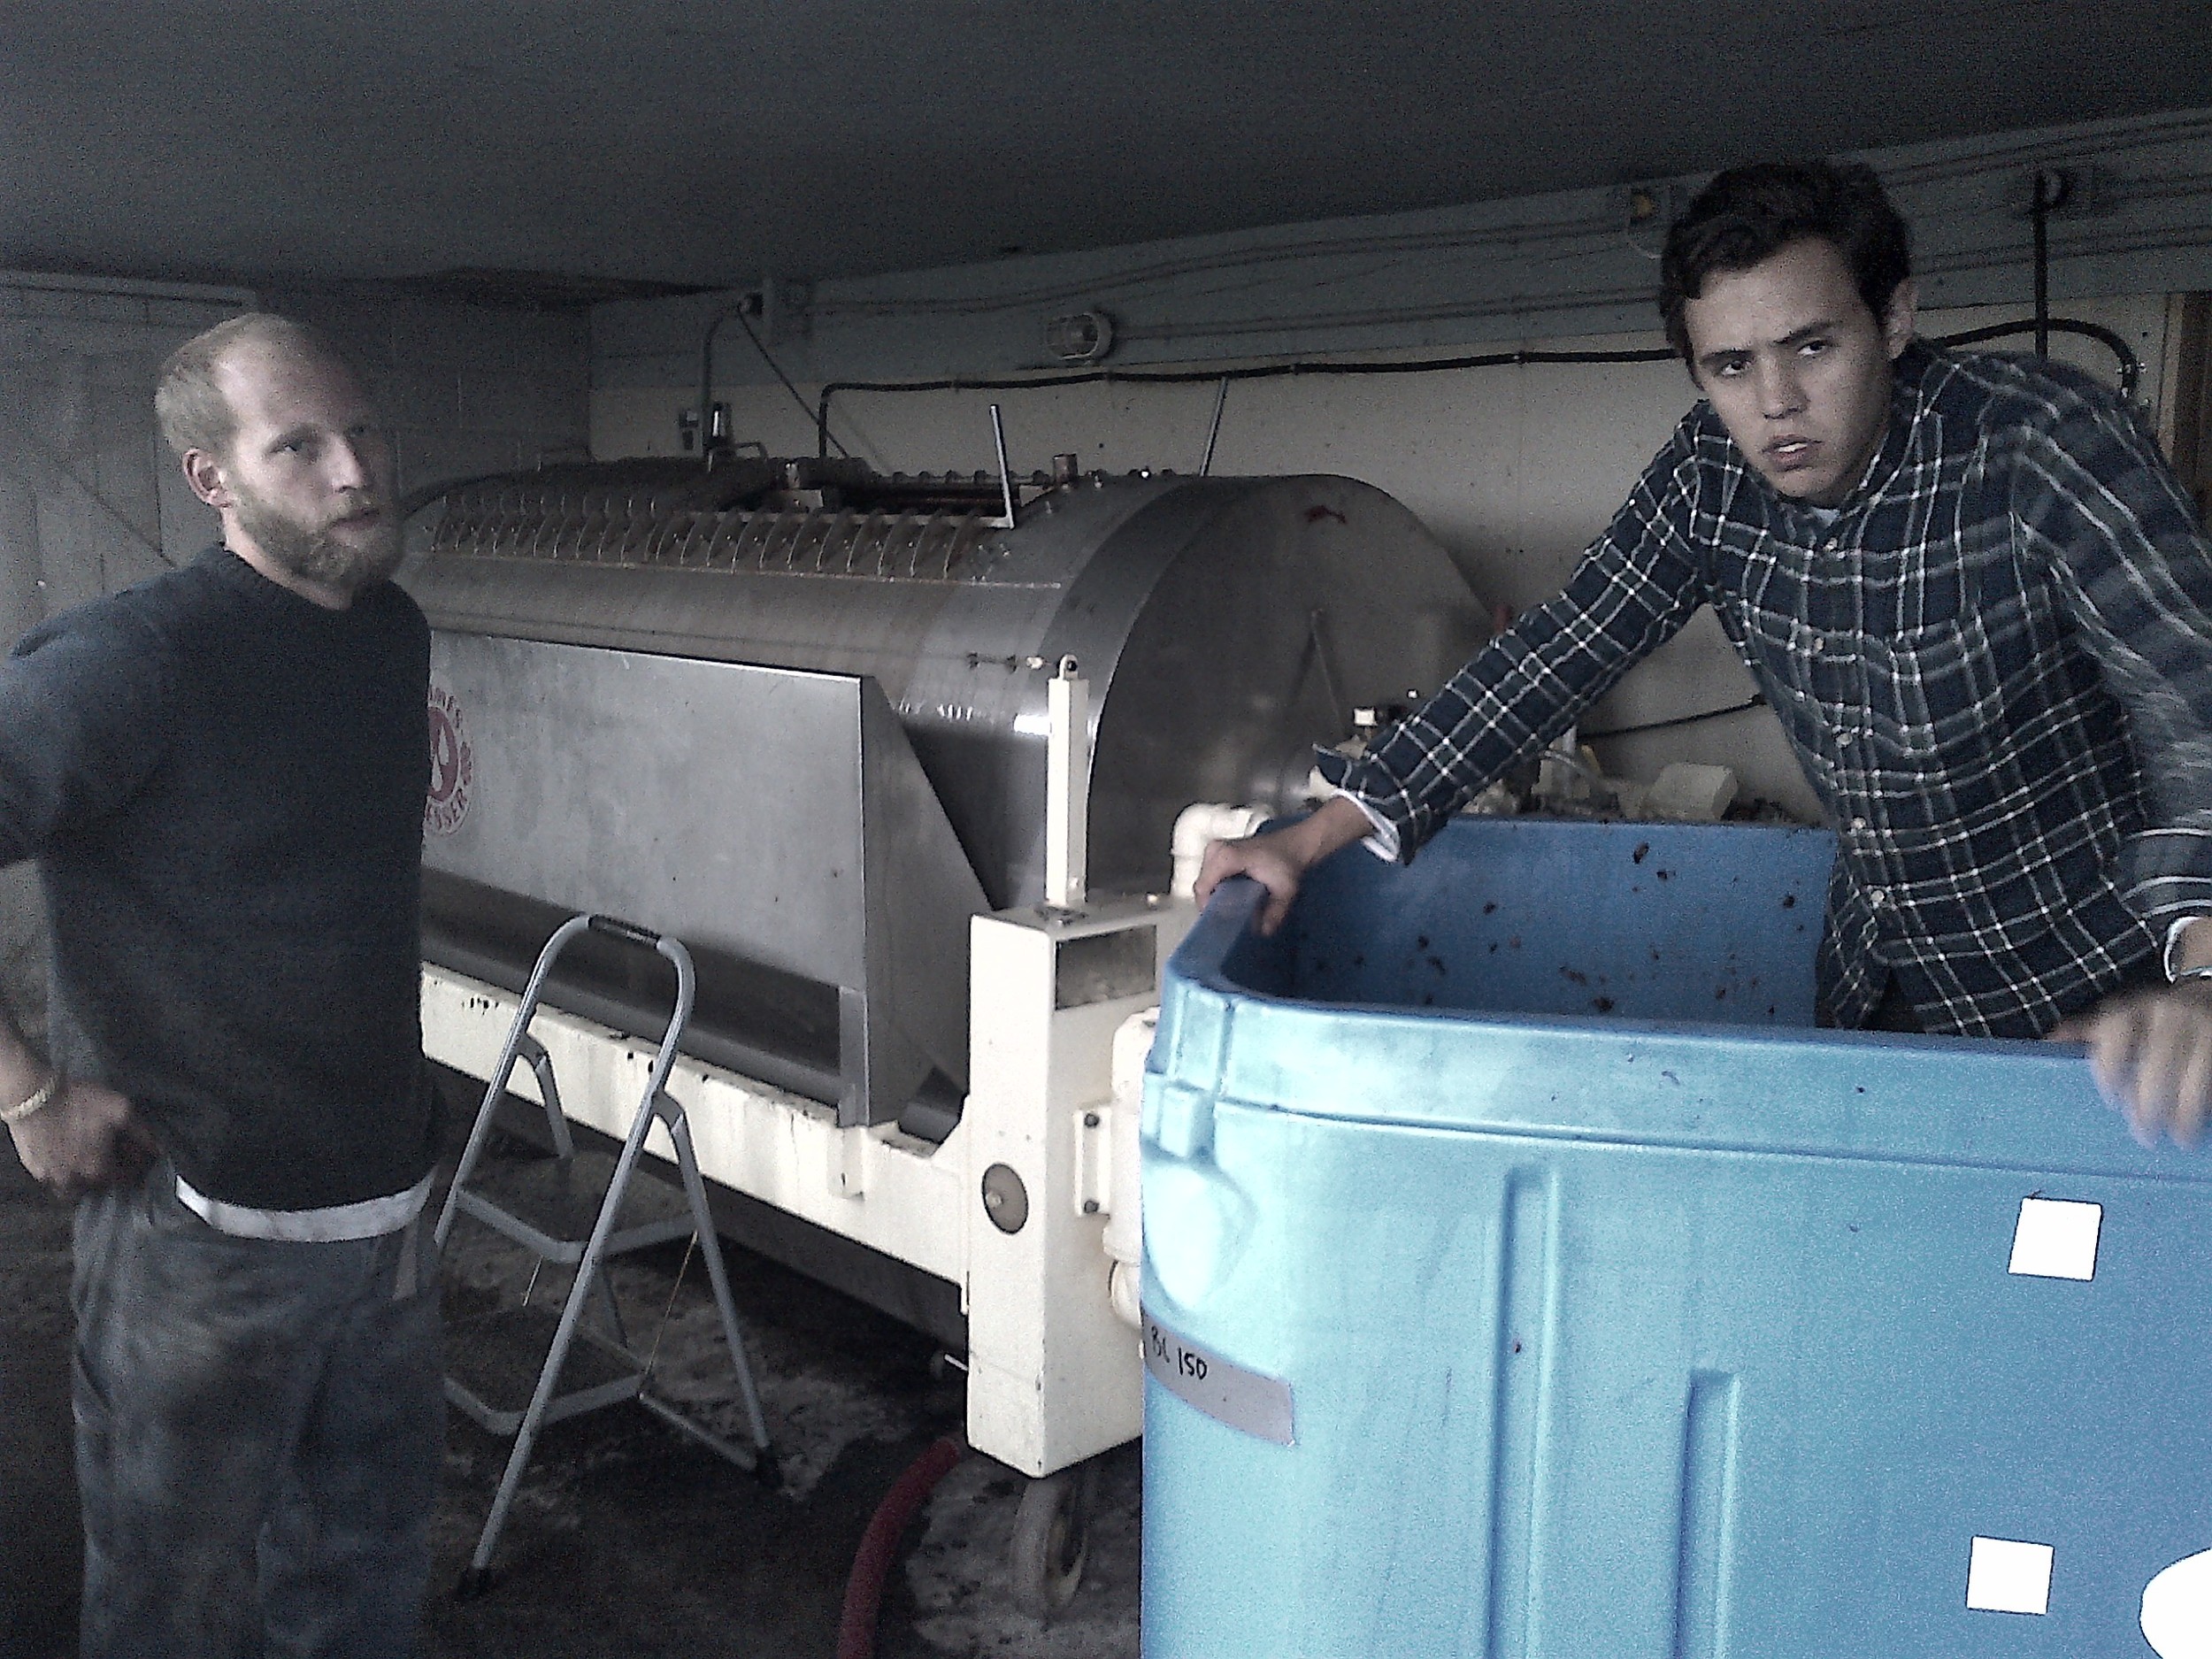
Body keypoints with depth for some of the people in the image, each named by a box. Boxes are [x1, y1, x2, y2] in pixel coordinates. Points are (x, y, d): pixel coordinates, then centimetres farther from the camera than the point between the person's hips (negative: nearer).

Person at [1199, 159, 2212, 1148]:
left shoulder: (2039, 442, -24)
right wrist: (1315, 838, -12)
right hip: (1875, 989, 5)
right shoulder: (1711, 475, -9)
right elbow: (1555, 653, -5)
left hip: (2096, 997, -4)